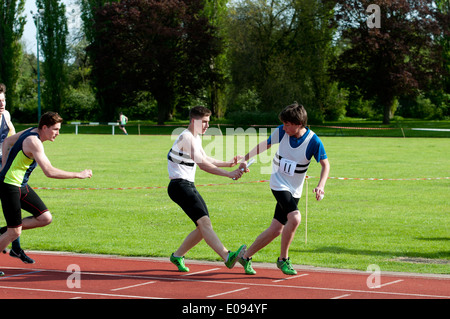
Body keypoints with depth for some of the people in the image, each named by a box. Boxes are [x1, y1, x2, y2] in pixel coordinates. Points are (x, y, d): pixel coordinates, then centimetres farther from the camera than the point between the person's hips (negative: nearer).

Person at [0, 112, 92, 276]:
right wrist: (78, 175, -25)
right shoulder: (33, 142, -24)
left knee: (45, 218, 2)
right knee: (14, 232, -4)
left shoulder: (31, 132, 6)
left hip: (22, 185, 9)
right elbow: (49, 172, -31)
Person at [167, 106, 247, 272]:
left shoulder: (196, 138, 17)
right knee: (204, 221, -23)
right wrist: (229, 174, -29)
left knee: (204, 227, 6)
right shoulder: (186, 137, -16)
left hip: (189, 186, 10)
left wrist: (229, 163, 24)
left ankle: (177, 256, 20)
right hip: (179, 185, -10)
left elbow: (205, 159, 32)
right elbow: (202, 164, -25)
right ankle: (227, 257, -37)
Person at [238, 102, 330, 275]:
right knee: (294, 218, -25)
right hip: (279, 184, -2)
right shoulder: (281, 132, -9)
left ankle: (246, 257, 22)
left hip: (294, 190, 2)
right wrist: (245, 159, 13)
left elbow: (325, 164, -6)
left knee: (276, 230, 3)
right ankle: (283, 259, -8)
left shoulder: (313, 141, -15)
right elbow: (265, 144, 10)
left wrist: (321, 185, -21)